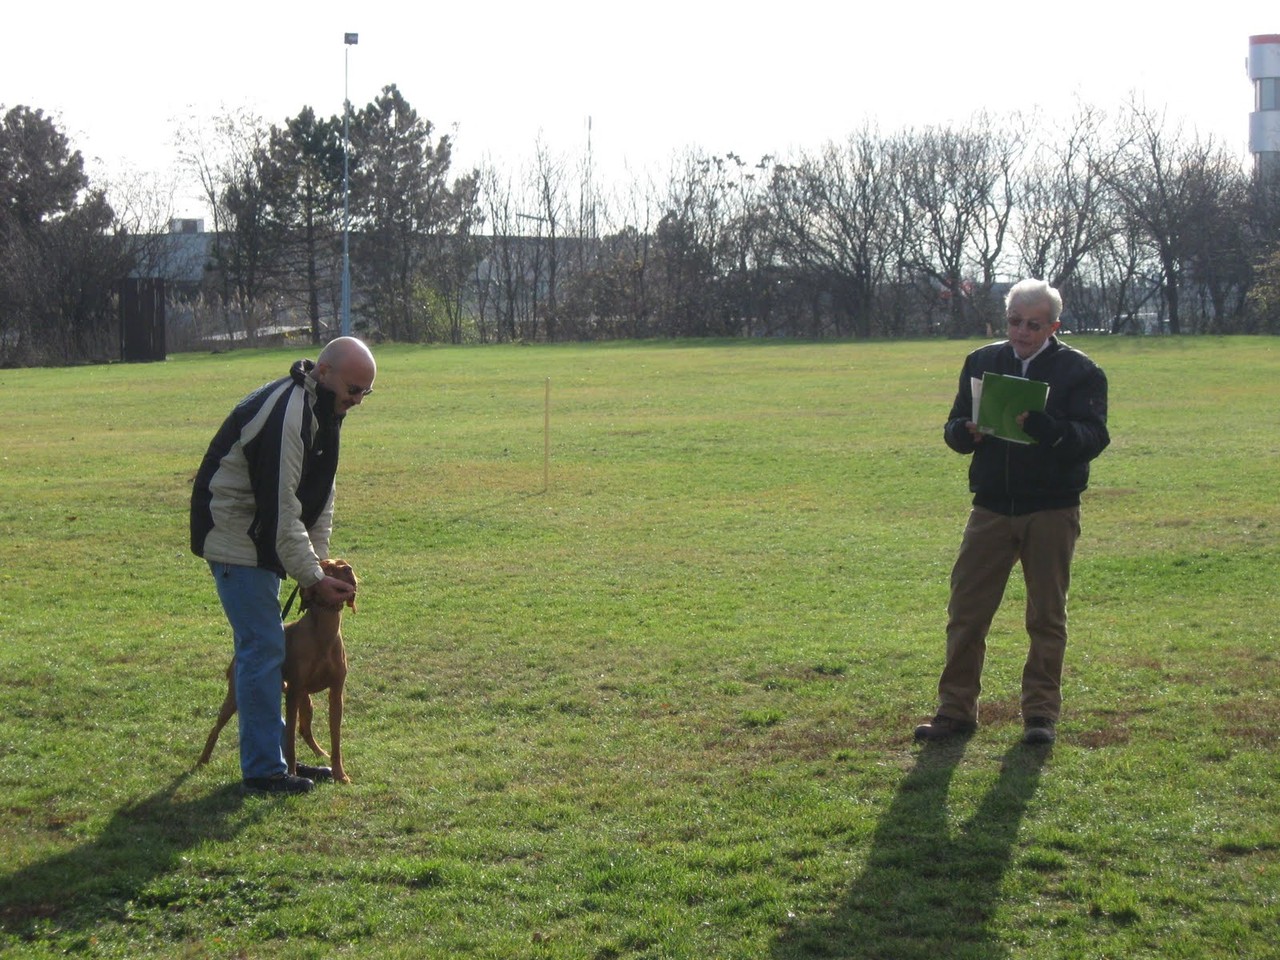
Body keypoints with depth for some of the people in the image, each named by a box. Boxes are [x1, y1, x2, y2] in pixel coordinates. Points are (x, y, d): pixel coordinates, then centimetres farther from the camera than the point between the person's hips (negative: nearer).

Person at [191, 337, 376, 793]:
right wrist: (313, 579, -22)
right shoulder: (283, 417, -28)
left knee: (267, 648, 14)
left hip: (261, 538, 10)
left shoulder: (323, 409, 4)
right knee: (263, 648, -9)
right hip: (234, 538, -10)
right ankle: (263, 769, -3)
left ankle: (276, 754, 21)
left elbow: (320, 491, 10)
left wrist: (319, 558, 2)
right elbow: (281, 510, -27)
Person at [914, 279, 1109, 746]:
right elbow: (953, 429, 12)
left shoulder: (1080, 371, -1)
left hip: (1052, 512, -3)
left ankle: (1041, 712, 15)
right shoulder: (982, 362, 10)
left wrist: (1042, 427, -29)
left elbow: (1093, 438, -12)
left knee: (1047, 616, 5)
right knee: (965, 610, 2)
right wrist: (967, 432, -13)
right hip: (991, 508, 3)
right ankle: (956, 709, 11)